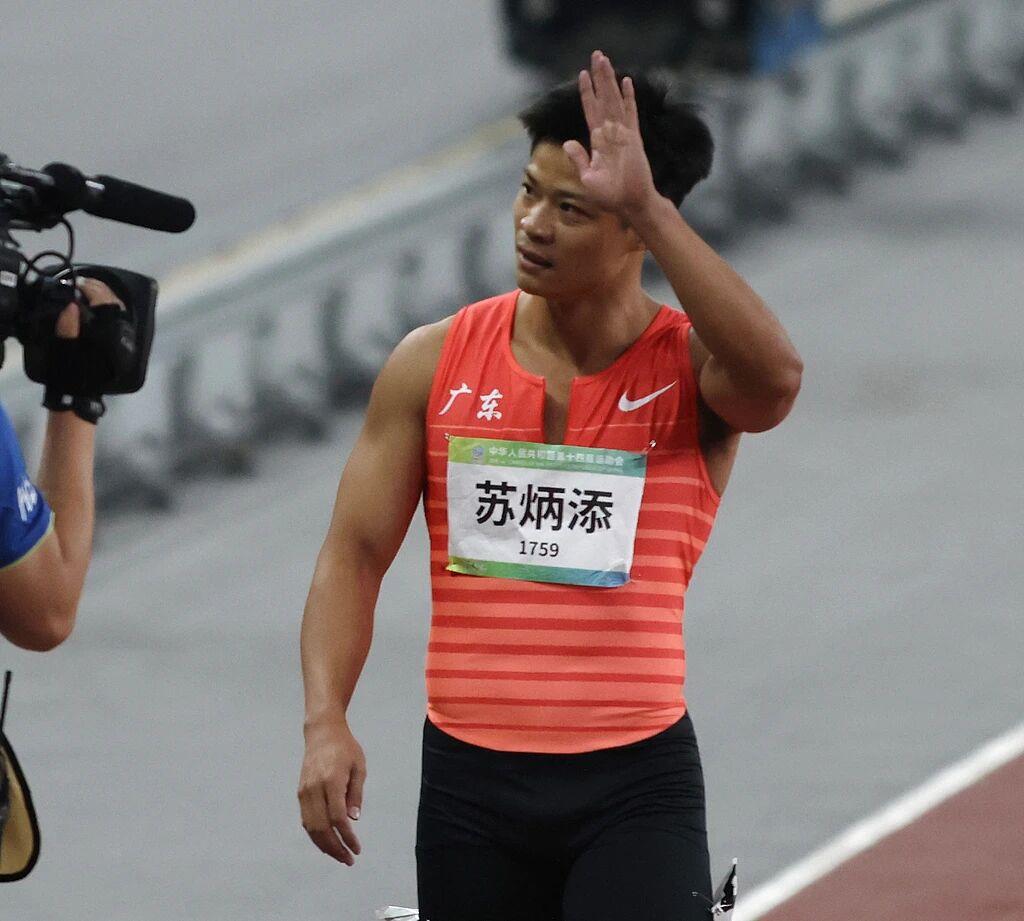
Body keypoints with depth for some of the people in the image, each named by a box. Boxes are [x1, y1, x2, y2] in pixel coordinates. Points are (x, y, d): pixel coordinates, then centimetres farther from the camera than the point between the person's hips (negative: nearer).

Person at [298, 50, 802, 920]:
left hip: (636, 784, -3)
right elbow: (355, 553, 4)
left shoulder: (690, 369, -3)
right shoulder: (434, 364, 4)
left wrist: (648, 207, -29)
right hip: (471, 776, 3)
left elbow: (774, 376, -28)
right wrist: (326, 723, -11)